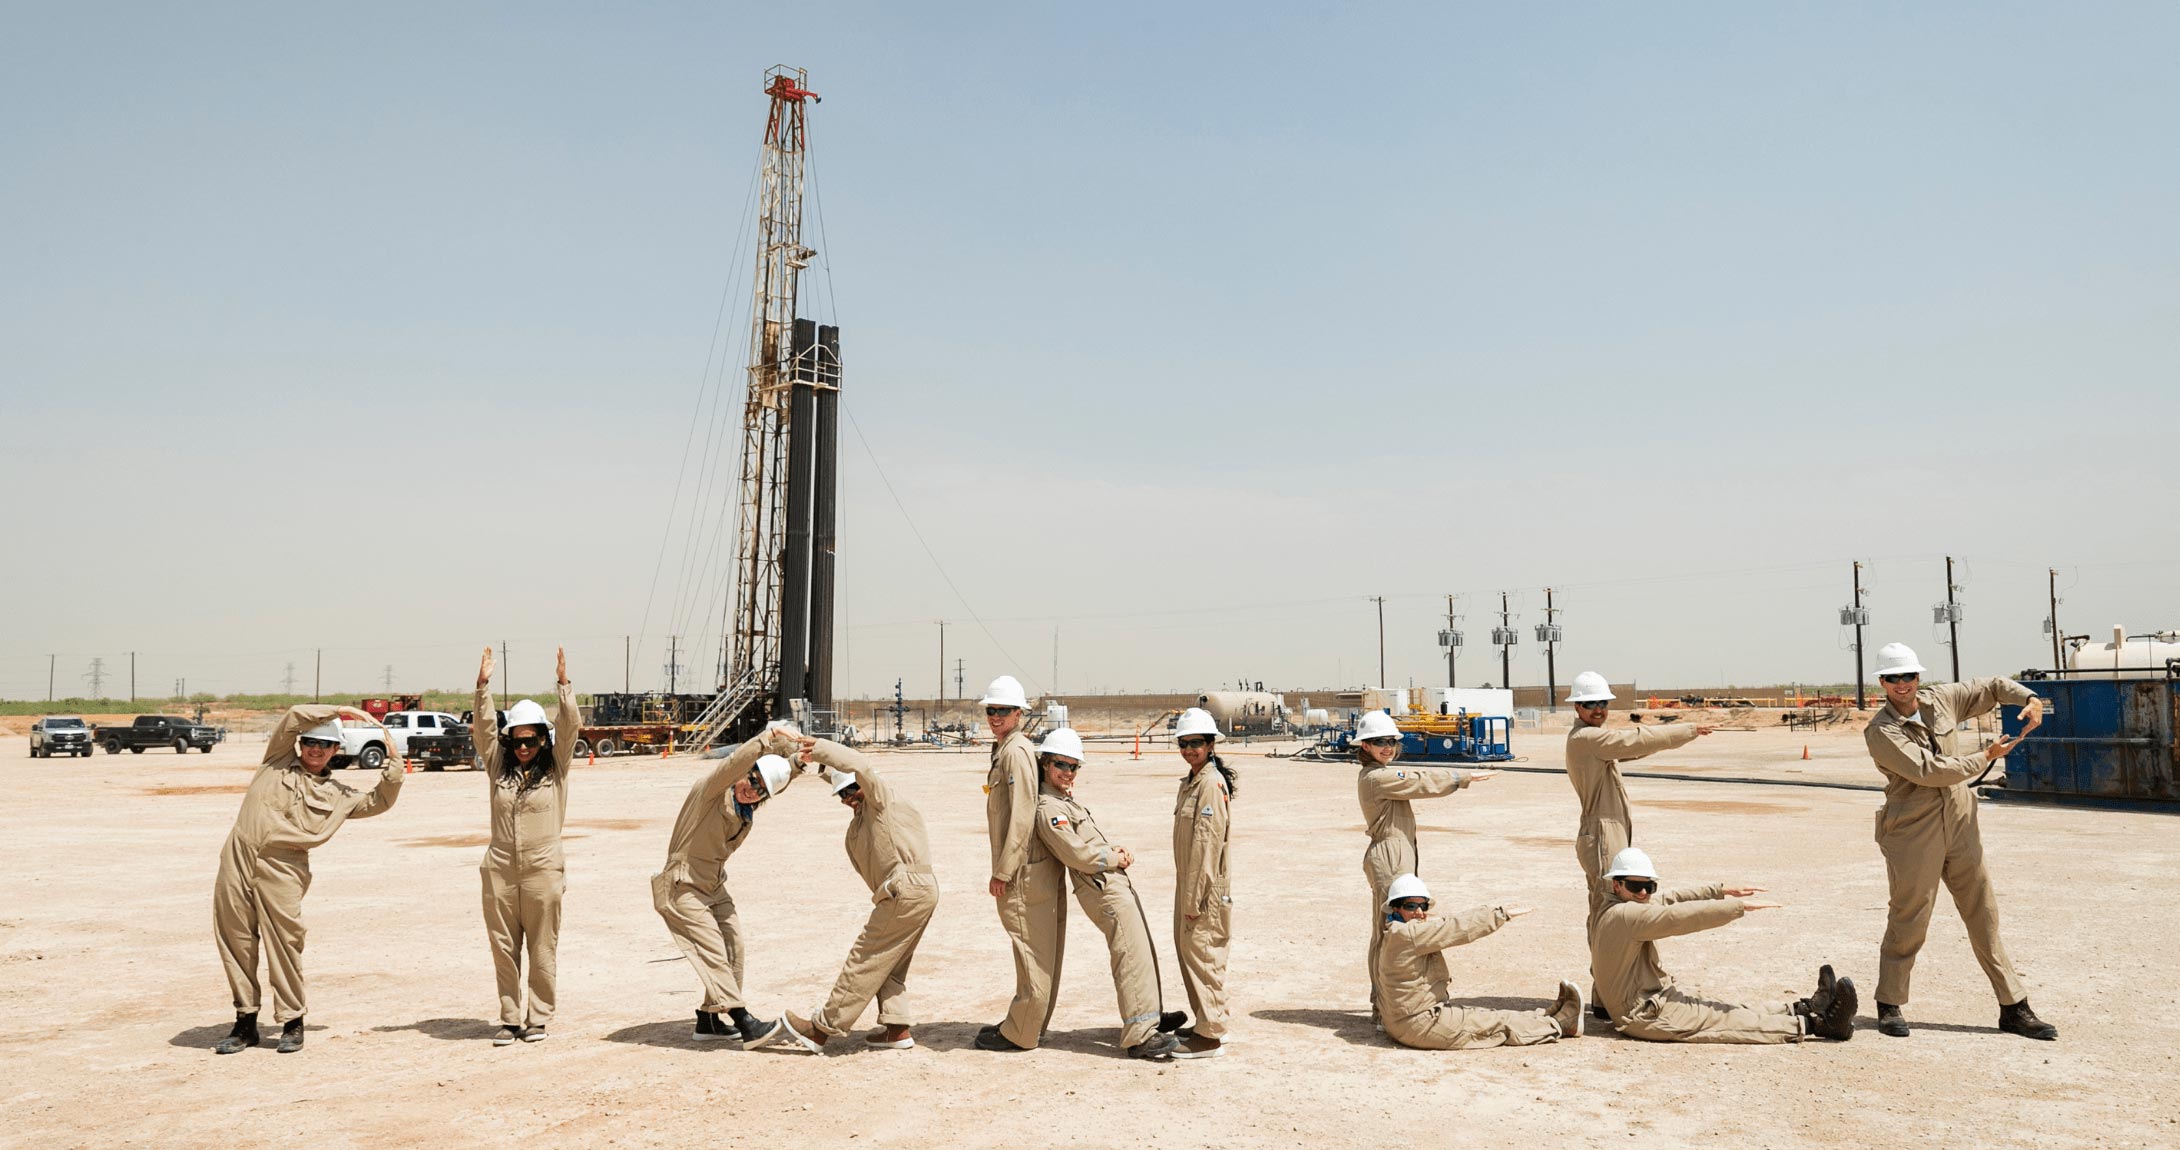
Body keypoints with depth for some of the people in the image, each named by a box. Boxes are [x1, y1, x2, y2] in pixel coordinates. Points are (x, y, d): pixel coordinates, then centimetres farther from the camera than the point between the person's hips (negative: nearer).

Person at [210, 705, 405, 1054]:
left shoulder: (337, 795, 16)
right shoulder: (279, 760, 14)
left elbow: (380, 800, 16)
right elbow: (295, 715, 3)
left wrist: (393, 762, 9)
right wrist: (340, 710, 2)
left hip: (282, 870, -1)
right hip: (238, 860, 1)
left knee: (285, 944, -5)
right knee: (236, 942, 5)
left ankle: (292, 1022, 8)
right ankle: (245, 1022, 17)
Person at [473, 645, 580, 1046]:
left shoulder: (555, 766, 4)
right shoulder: (499, 766, 8)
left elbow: (570, 726, -7)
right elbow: (483, 728, 0)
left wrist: (564, 684, -17)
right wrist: (483, 687, -12)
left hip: (543, 871, -2)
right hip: (500, 871, 2)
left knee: (542, 949, 3)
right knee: (504, 949, 7)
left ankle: (537, 1018, 14)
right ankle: (510, 1018, 17)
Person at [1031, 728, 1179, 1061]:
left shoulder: (1067, 799, 15)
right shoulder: (1048, 809, -16)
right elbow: (1077, 854, -21)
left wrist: (1115, 850, 7)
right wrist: (1115, 858, -7)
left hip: (1118, 884, 11)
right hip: (1104, 889, -10)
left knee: (1144, 955, 18)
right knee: (1131, 957, -11)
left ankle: (1151, 1022, 30)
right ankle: (1140, 1036, -9)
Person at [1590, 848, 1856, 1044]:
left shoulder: (1625, 908, 11)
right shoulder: (1624, 915, -21)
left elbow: (1671, 901, 12)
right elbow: (1680, 916, -25)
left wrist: (1721, 891, 3)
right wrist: (1740, 906, -21)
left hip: (1656, 999, 10)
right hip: (1645, 1015, -10)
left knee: (1733, 1012, 9)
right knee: (1731, 1020, -7)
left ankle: (1805, 1008, 11)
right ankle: (1816, 1023, -5)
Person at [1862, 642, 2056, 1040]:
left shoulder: (1941, 700, 5)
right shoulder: (1881, 731, -13)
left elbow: (1992, 687, 17)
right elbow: (1928, 771, -21)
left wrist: (2029, 698, -3)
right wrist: (1986, 757, -13)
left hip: (1961, 828, 6)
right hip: (1912, 836, -6)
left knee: (1985, 917, 9)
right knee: (1908, 922, 1)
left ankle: (2013, 1007, 17)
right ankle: (1890, 1006, 15)